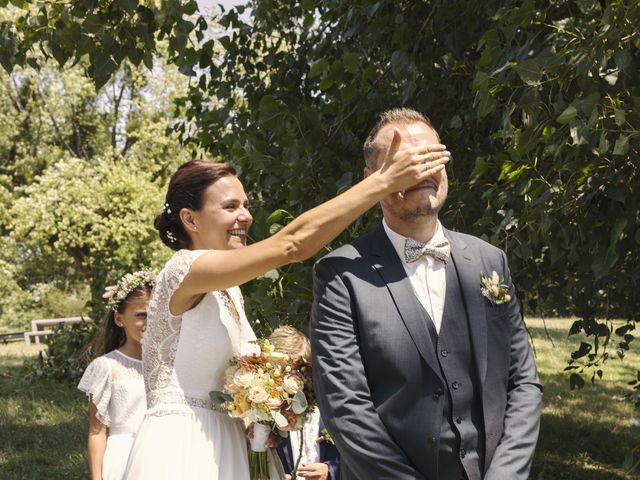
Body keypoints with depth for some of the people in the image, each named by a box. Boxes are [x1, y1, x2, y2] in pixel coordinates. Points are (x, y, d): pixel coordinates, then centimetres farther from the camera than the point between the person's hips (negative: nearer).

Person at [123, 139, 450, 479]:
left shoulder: (229, 291, 13)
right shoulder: (184, 269, -14)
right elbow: (291, 244, -25)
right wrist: (384, 181, -24)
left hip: (222, 449, 8)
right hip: (179, 449, -8)